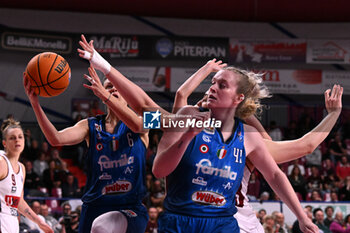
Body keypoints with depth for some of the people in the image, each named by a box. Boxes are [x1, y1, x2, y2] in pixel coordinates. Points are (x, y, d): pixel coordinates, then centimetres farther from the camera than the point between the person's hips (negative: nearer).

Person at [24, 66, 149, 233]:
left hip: (131, 208, -4)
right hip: (95, 207, 4)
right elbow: (56, 139, -8)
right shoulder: (90, 126, 10)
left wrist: (103, 94, -33)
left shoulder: (142, 122, 4)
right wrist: (35, 103, -22)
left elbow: (137, 125, -23)